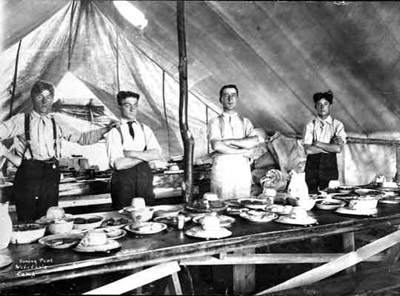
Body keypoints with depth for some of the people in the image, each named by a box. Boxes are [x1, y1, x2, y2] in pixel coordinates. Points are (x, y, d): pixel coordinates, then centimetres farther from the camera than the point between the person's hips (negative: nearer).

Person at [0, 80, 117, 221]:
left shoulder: (57, 121, 11)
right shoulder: (21, 120, 3)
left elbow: (81, 138, 14)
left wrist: (105, 129, 6)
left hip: (52, 173, 2)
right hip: (28, 174, -2)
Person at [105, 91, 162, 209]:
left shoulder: (145, 129, 8)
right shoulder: (114, 132, -3)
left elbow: (157, 154, -6)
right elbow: (118, 164, -14)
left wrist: (131, 153, -14)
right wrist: (145, 156, -9)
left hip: (145, 178, 3)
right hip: (123, 181, -3)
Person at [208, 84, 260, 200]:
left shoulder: (245, 122, 15)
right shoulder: (215, 122, 5)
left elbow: (254, 141, -3)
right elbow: (217, 146, -11)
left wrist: (231, 141, -9)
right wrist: (241, 151, -6)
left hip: (242, 169, 3)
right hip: (221, 169, -2)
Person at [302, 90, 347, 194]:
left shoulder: (338, 125, 3)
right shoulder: (310, 125, 2)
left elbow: (338, 148, -10)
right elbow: (308, 150, -10)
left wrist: (318, 144, -8)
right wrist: (330, 147, -8)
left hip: (330, 166, 0)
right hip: (312, 166, 0)